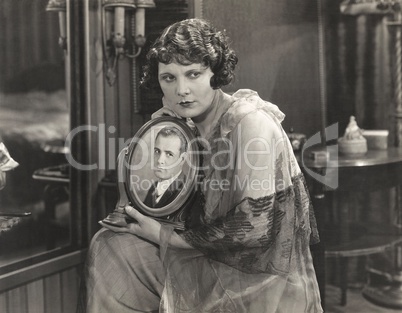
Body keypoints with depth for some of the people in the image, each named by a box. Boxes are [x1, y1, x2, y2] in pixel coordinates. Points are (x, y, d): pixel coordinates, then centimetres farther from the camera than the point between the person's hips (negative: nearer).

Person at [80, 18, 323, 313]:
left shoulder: (250, 123, -20)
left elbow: (254, 227, -22)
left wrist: (167, 236, -14)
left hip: (264, 279, -7)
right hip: (214, 260, 7)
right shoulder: (186, 123, 2)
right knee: (110, 245, 2)